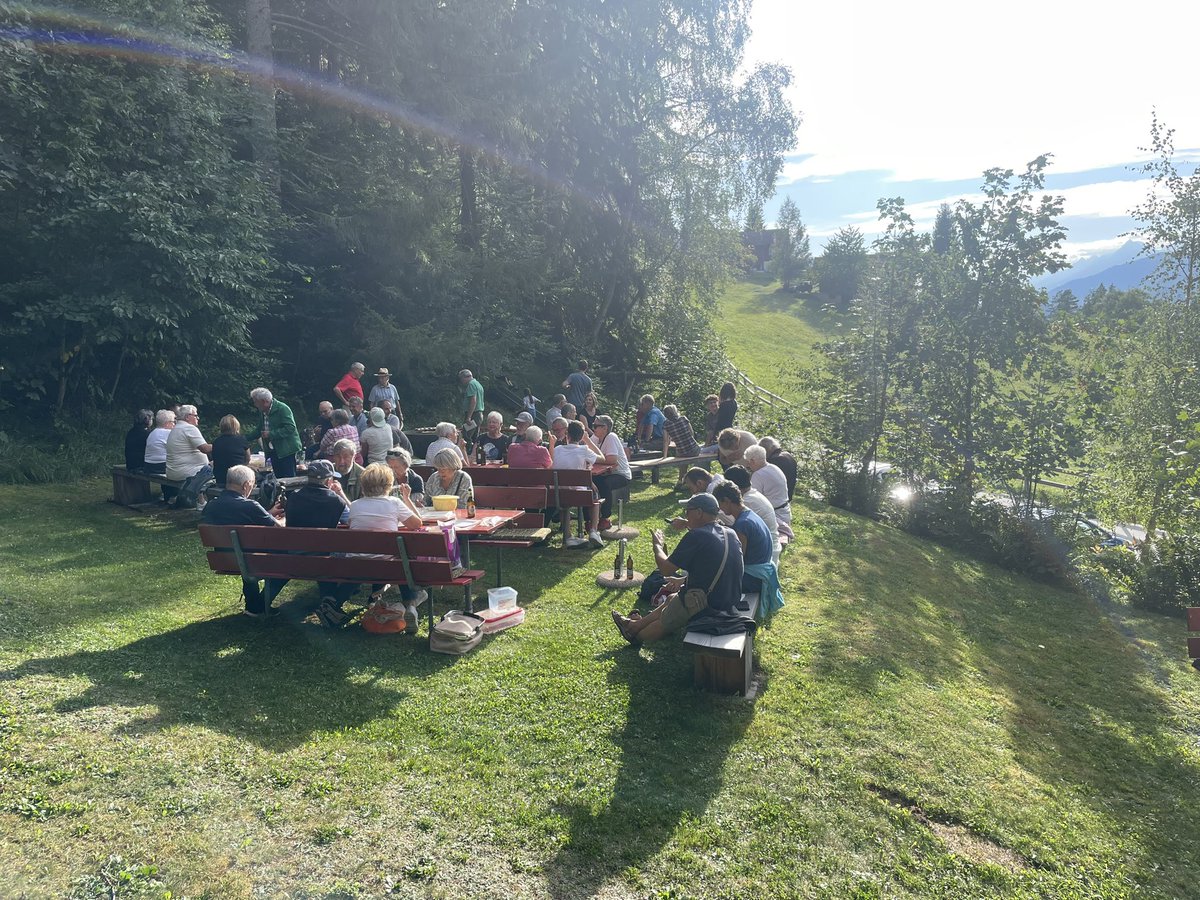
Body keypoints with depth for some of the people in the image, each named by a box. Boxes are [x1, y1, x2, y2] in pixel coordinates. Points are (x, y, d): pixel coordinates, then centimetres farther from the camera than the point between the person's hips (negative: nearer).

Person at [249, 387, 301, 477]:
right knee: (278, 479, 9)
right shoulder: (264, 412, 14)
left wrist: (271, 434, -20)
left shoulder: (282, 409, -12)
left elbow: (290, 428, -21)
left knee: (289, 479, -8)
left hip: (286, 450, -8)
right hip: (273, 452, 8)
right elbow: (260, 430, 27)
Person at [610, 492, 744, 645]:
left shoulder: (697, 536, -21)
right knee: (671, 598, 27)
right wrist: (684, 579, 20)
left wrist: (657, 545, 3)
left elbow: (666, 569, -15)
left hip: (706, 605, -8)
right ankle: (636, 625, 41)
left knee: (664, 622, 19)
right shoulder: (731, 534, 3)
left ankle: (637, 635, 43)